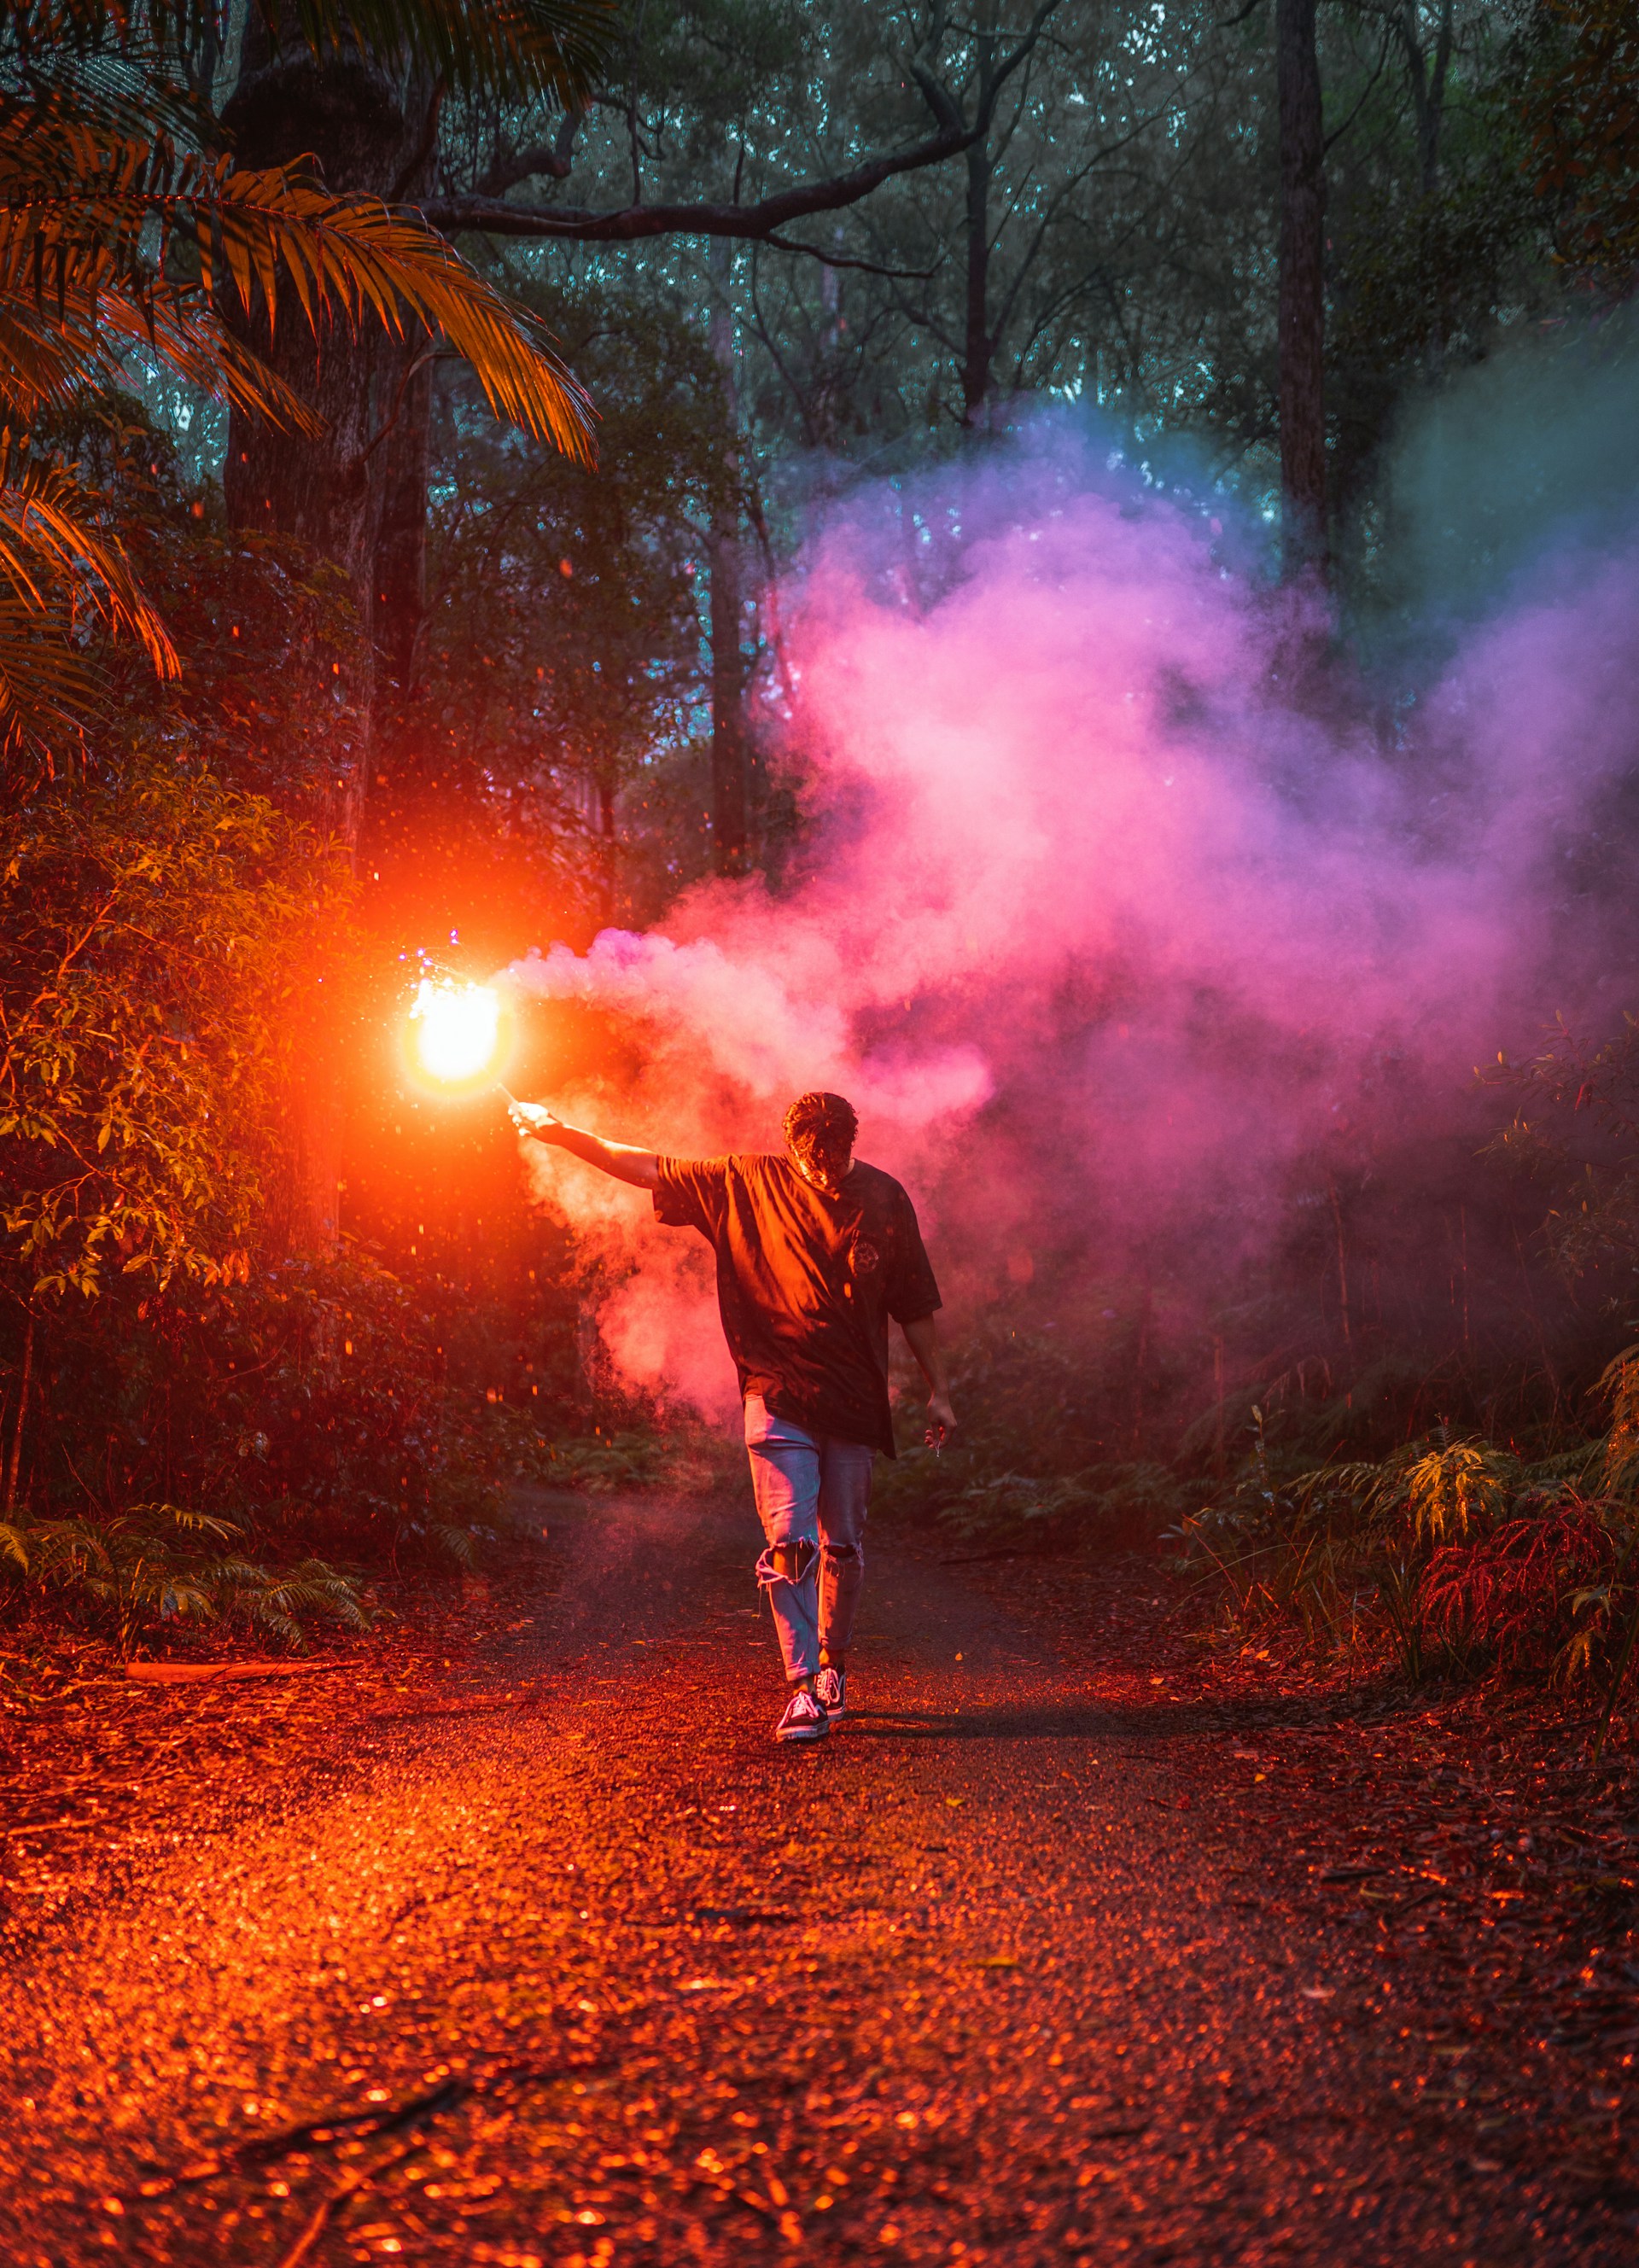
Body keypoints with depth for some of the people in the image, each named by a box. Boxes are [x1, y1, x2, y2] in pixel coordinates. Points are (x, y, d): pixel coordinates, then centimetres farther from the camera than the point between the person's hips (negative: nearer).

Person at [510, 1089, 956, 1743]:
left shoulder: (885, 1199, 3)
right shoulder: (746, 1184, 0)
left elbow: (915, 1306, 9)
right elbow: (650, 1168, 3)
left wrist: (937, 1390, 10)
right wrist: (565, 1135, -1)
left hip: (854, 1401, 2)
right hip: (777, 1396, -1)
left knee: (843, 1546, 7)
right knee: (790, 1540, -11)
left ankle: (832, 1664, 27)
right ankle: (803, 1686, -6)